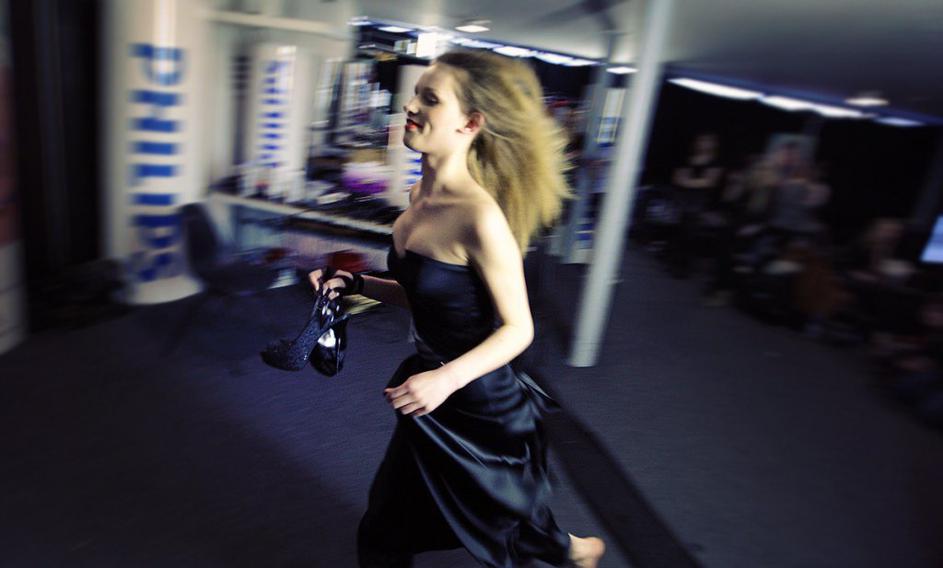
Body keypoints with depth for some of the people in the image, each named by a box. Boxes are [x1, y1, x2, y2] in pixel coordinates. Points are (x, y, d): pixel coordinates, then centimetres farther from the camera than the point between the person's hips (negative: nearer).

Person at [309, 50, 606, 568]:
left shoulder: (480, 216, -26)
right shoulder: (419, 196, -1)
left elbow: (518, 329, -20)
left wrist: (448, 378, -32)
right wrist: (355, 284, 2)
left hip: (479, 407, -7)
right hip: (432, 403, 7)